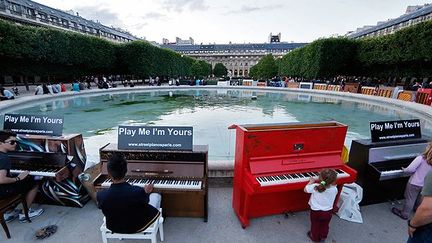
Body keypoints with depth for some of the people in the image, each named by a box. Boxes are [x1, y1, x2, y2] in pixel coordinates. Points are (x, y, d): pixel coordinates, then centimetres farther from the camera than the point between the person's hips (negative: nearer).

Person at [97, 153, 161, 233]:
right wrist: (146, 192, 13)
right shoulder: (138, 192, -35)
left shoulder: (101, 195, -29)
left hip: (113, 227, 3)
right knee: (156, 196, 20)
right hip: (136, 227, -3)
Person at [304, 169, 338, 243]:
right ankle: (323, 237, 50)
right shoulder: (335, 189, -22)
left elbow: (305, 190, -11)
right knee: (325, 225, 28)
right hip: (328, 212, 3)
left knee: (315, 225, 23)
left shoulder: (315, 187, -30)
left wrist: (311, 182, 0)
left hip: (316, 211, -2)